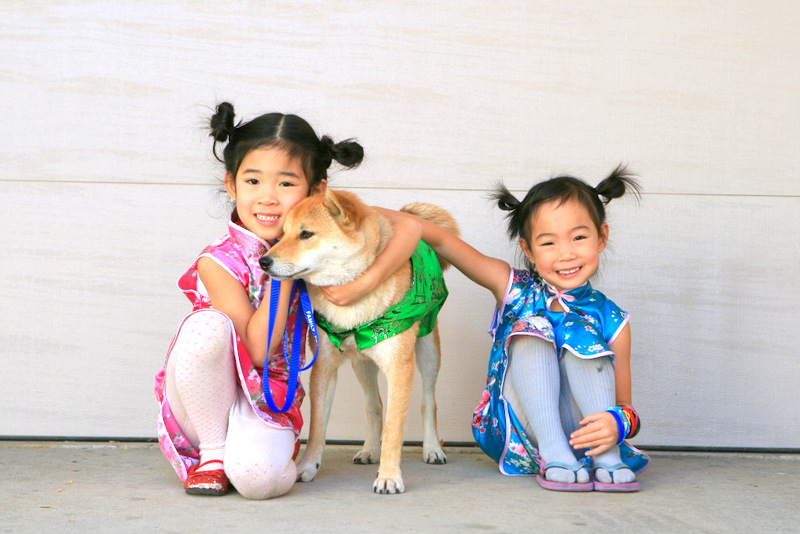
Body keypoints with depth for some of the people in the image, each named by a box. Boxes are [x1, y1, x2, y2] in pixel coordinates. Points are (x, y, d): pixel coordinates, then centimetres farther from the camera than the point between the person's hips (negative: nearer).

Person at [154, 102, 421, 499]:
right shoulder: (218, 263, -15)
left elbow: (408, 228, -10)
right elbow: (258, 350, -20)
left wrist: (366, 281, -25)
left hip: (269, 401, 0)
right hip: (206, 402, 0)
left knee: (260, 477, -33)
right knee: (207, 325, -32)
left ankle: (251, 449, 6)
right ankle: (212, 452, -11)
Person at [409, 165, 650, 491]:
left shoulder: (611, 321, -2)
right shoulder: (514, 289, 0)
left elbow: (624, 404, -1)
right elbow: (441, 240, -4)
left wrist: (617, 422, -26)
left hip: (581, 434, 0)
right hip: (521, 437, 1)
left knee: (582, 337, -20)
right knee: (531, 329, -21)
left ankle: (606, 459, -28)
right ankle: (553, 457, -31)